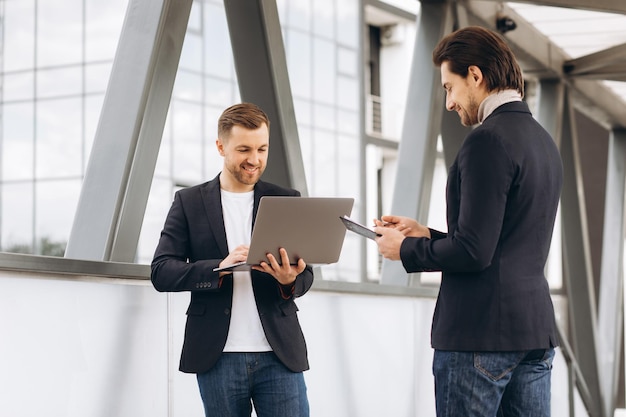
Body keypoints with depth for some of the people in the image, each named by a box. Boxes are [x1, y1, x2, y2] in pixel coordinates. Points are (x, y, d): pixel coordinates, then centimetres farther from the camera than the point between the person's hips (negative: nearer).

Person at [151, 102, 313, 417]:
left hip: (279, 355, 1)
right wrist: (220, 268, -20)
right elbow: (161, 272, -2)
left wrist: (290, 280, -18)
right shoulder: (189, 202, 6)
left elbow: (305, 275, 8)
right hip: (218, 358, 0)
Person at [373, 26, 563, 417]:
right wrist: (426, 234, 19)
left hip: (481, 332, -9)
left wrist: (405, 249, -3)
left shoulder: (488, 140, -14)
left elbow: (473, 252, -19)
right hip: (536, 328, 9)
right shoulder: (544, 140, 15)